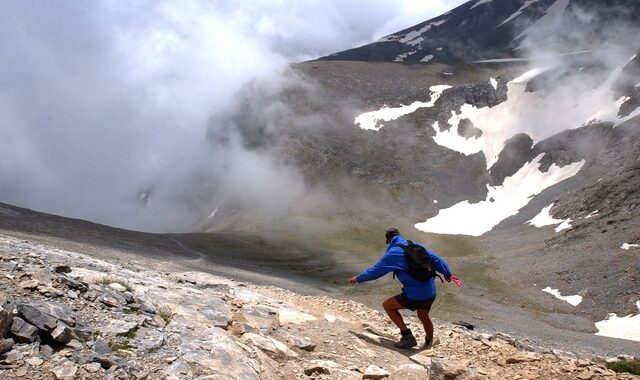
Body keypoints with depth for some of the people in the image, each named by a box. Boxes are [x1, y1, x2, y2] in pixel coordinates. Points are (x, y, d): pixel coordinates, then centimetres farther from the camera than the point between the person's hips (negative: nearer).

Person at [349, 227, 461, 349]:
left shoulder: (392, 253, -8)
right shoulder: (416, 246, 10)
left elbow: (375, 271, -1)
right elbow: (436, 259, 15)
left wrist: (358, 278, 14)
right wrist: (447, 274, 30)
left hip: (414, 296, -7)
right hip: (431, 293, 7)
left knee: (387, 305, 11)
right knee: (424, 317, 31)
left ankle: (408, 337, 8)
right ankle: (429, 343, 50)